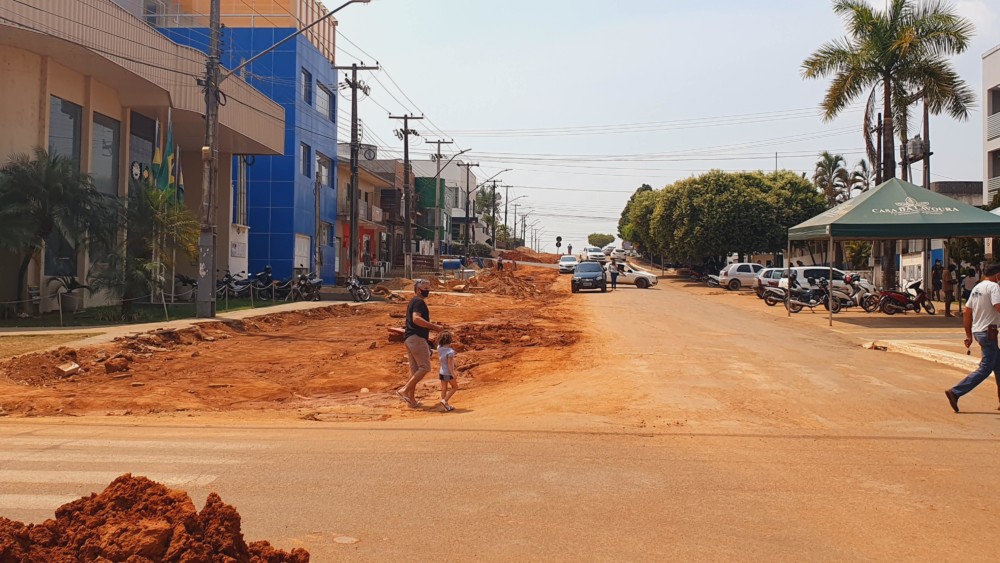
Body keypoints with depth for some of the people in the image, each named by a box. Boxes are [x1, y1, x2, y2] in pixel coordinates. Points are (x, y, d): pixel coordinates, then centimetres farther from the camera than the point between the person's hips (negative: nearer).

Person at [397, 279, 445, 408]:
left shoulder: (413, 302, 23)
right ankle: (405, 390, -16)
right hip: (417, 338, -10)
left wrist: (432, 328, 23)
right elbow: (416, 319, -24)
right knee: (424, 367, -10)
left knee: (415, 370, 11)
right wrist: (434, 326, -23)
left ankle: (411, 398, 10)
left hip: (408, 339, 10)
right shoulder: (419, 302, -9)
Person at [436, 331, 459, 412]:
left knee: (444, 389, 12)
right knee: (455, 387, 14)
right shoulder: (450, 351, -24)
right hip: (448, 373, -6)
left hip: (442, 372, 6)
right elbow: (449, 364, -23)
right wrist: (453, 374, -18)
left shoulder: (439, 348, -6)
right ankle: (445, 400, 1)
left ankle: (446, 406, 17)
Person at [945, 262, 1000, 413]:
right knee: (985, 368, -6)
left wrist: (969, 335, 18)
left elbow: (966, 313, 15)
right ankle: (955, 392, -12)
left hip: (977, 331, 9)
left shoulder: (977, 288, 15)